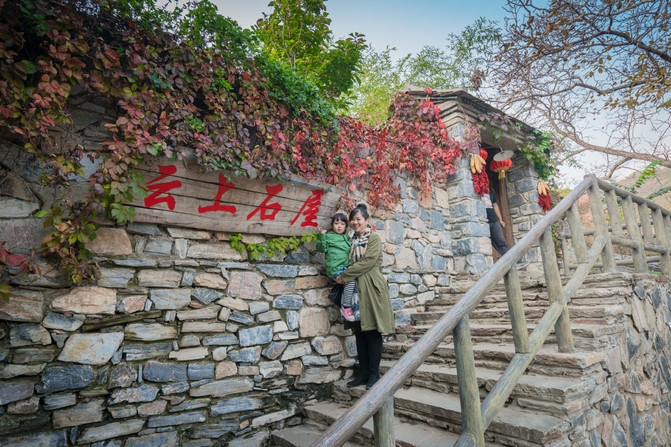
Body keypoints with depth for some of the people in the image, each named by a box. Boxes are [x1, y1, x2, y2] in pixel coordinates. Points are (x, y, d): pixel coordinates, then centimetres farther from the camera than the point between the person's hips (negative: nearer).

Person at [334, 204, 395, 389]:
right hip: (356, 289, 6)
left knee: (372, 332, -2)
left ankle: (374, 374, 9)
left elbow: (367, 262, -14)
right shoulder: (352, 240, 16)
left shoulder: (374, 238, -3)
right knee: (359, 332, 8)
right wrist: (342, 277, 1)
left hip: (371, 288, -6)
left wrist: (344, 275, -13)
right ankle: (363, 374, 17)